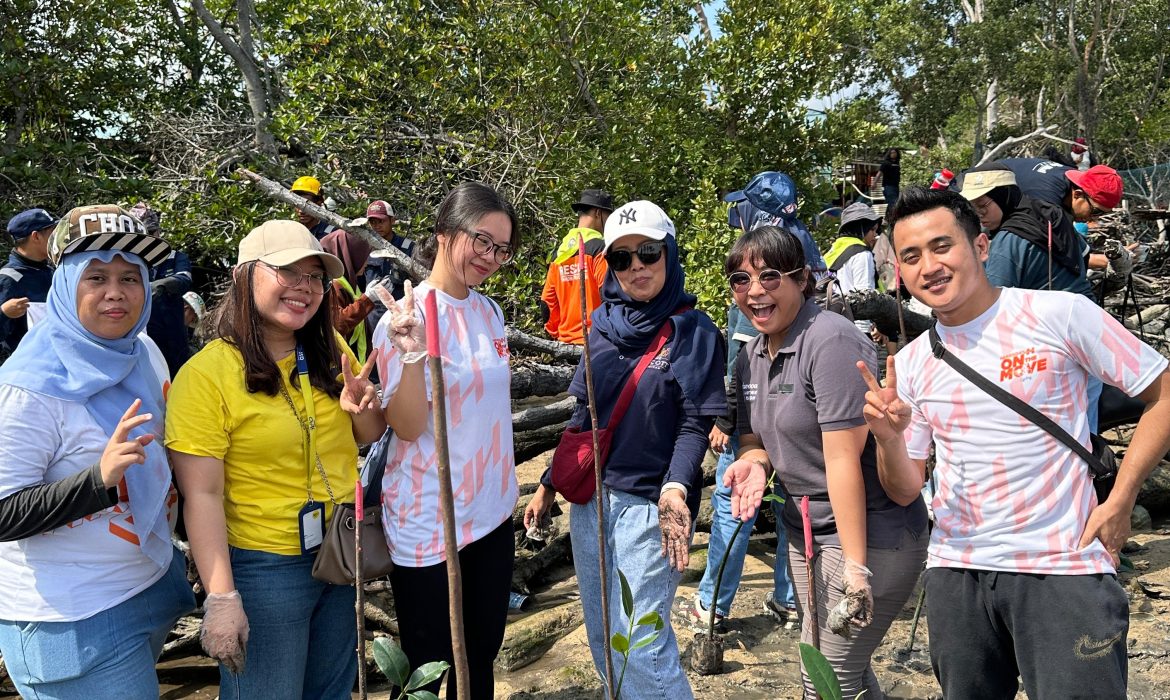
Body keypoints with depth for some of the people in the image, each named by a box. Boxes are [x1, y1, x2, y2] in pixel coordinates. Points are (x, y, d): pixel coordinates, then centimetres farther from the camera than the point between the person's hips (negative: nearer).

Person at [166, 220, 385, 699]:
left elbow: (370, 437, 12)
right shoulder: (207, 373, -17)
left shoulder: (332, 351, 2)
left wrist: (361, 408, -11)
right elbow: (202, 496, -18)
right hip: (265, 567, -6)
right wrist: (221, 598, -21)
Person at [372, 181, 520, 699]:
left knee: (481, 658, 17)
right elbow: (408, 427, -18)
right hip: (427, 524, -6)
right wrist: (412, 354, -34)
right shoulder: (408, 316, -15)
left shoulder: (490, 312, 5)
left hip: (491, 513, 6)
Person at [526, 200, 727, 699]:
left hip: (650, 504, -6)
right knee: (601, 636, 16)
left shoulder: (694, 331, -8)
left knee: (640, 645, -6)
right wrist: (548, 484, 14)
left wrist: (676, 489, -28)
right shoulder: (603, 323, 6)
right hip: (589, 497, 6)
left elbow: (695, 424, -12)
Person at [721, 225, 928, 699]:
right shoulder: (751, 356, 6)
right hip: (806, 529, 8)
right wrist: (753, 461, -10)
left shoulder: (829, 341, -21)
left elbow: (843, 459, -24)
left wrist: (855, 564, -24)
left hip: (870, 531, -8)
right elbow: (755, 439, 15)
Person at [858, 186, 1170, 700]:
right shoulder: (909, 364, 5)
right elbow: (905, 491, 6)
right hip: (956, 570, 4)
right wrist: (889, 437, -14)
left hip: (1063, 568, -4)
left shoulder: (1060, 314, -7)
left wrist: (1120, 501, -7)